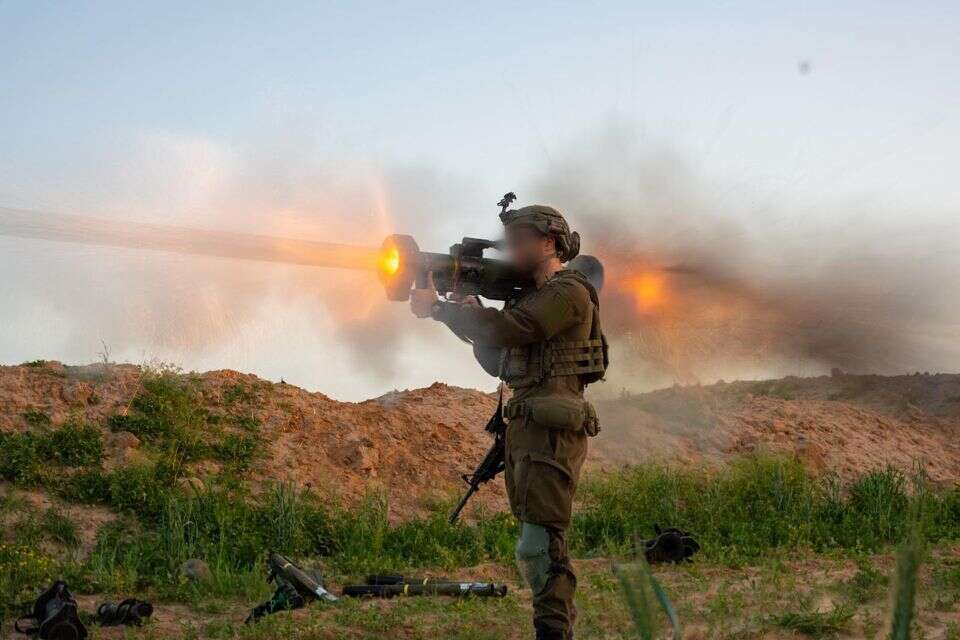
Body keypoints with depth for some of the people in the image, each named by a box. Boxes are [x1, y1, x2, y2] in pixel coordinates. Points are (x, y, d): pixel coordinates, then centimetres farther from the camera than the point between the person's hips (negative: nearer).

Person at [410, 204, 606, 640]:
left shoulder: (569, 292, -10)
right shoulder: (531, 295, 20)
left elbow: (508, 330, -23)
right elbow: (495, 360, 20)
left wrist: (437, 308, -15)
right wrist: (471, 313, 5)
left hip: (551, 429, -10)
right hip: (524, 428, 10)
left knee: (539, 546, -14)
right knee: (542, 543, 13)